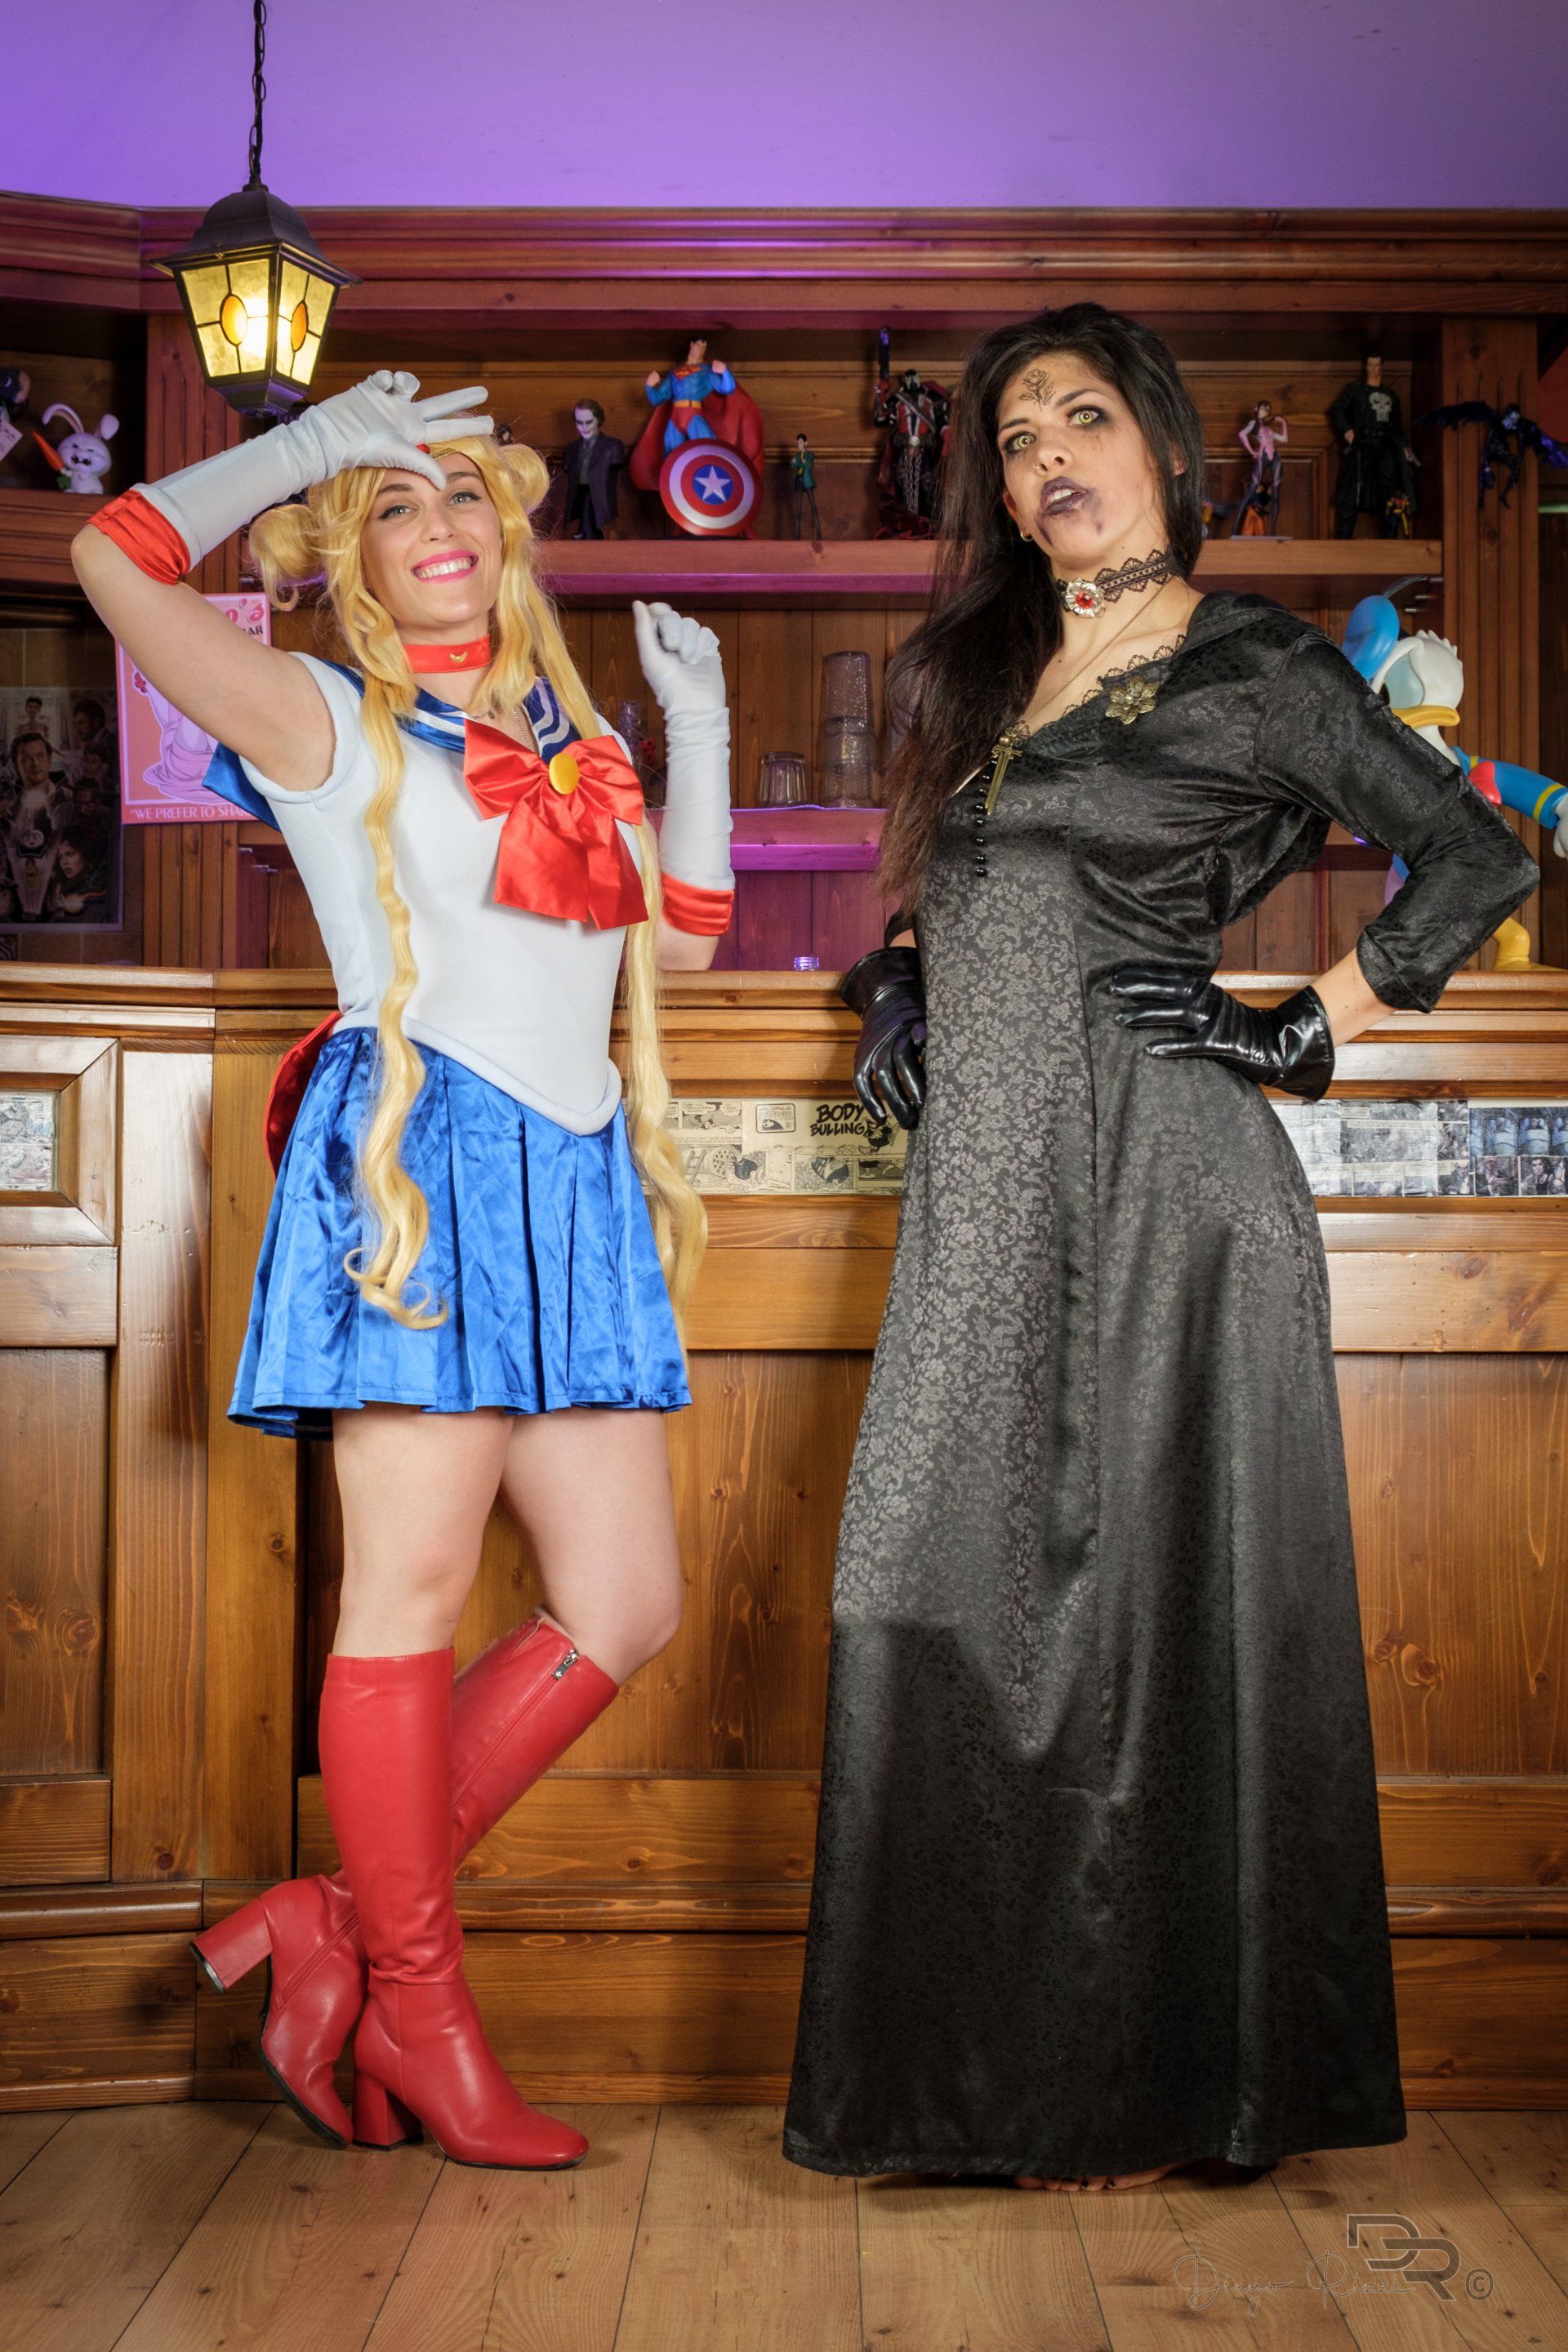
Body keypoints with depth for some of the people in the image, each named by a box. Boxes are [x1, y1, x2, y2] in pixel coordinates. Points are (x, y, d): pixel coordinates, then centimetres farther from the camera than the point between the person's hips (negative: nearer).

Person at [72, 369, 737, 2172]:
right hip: (418, 1158, -7)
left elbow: (685, 936, 24)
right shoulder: (328, 721, 4)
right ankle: (417, 2017, 6)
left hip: (575, 1184, 7)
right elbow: (116, 559, -9)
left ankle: (343, 1922, 11)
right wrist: (313, 440, 1)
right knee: (414, 1581, -6)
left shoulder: (567, 734, 22)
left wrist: (700, 729, 18)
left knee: (625, 1606, 3)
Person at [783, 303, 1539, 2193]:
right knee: (946, 1600, 4)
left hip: (1156, 1187, -6)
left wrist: (1301, 1029, -4)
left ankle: (1150, 2092, 11)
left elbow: (1479, 858, 3)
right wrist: (899, 985, 13)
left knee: (1145, 1618, -2)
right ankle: (1000, 2075, 17)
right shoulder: (976, 671, 18)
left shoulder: (1258, 675, 0)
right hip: (991, 1199, 6)